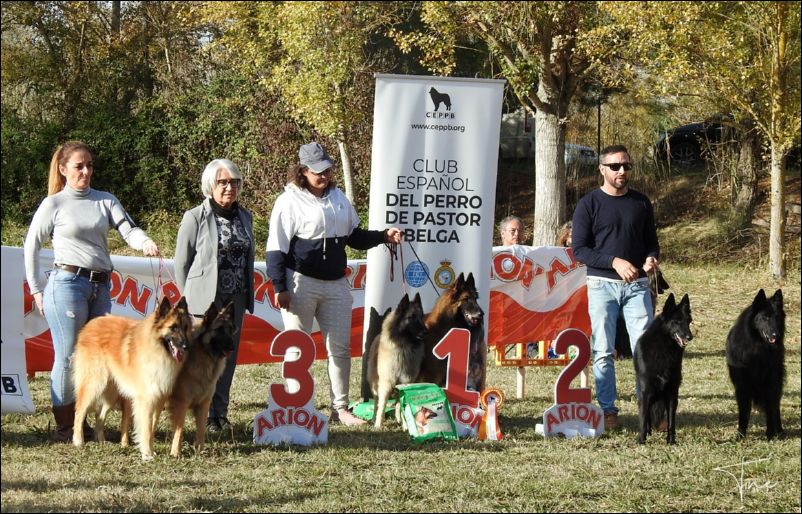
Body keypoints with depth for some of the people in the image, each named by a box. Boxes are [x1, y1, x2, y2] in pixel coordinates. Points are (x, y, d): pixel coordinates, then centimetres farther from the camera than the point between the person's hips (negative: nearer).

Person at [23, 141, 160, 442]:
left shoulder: (105, 201, 10)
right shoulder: (53, 204, 0)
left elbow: (128, 229, -2)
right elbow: (32, 246, 5)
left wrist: (145, 243, -24)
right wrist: (36, 290, 2)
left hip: (101, 286, 5)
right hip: (67, 284, -5)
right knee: (68, 356, -5)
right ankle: (63, 426, 1)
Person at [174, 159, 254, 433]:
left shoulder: (244, 217, 11)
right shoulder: (195, 217, -5)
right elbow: (181, 263, -2)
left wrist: (247, 293, 11)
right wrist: (190, 298, -1)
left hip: (236, 299, 5)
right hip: (206, 299, -5)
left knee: (228, 357, 7)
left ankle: (221, 412, 14)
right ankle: (205, 414, 2)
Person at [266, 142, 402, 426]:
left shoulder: (338, 197, 13)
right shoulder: (290, 201, -6)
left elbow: (354, 236, 23)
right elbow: (276, 248, -9)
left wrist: (383, 236, 7)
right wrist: (279, 288, -14)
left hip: (336, 284, 6)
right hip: (301, 283, -6)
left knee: (340, 347, 5)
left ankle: (340, 408, 14)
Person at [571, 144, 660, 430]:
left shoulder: (641, 203, 11)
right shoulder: (588, 204, 1)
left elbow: (652, 242, 17)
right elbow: (579, 249, -4)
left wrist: (651, 259, -7)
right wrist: (614, 262, -16)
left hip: (637, 285, 2)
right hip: (602, 285, -2)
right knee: (603, 352, 0)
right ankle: (607, 410, 6)